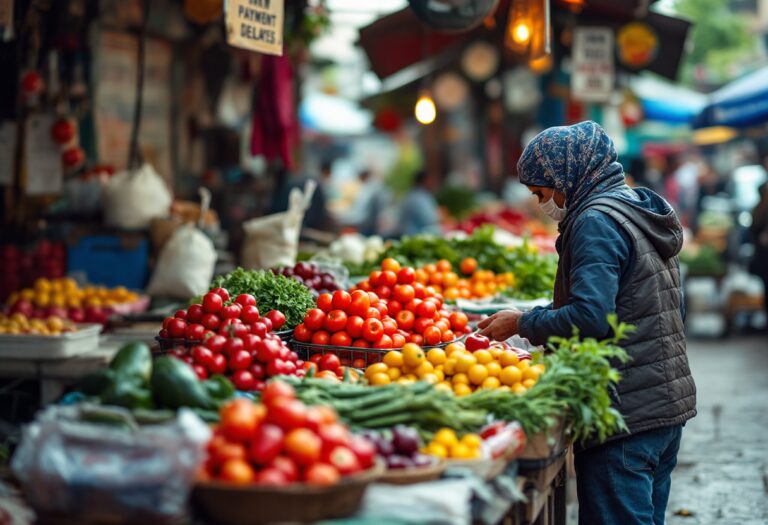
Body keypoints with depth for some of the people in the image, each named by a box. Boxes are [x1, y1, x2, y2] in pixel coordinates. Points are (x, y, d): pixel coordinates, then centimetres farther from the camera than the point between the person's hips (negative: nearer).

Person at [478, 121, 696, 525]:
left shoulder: (597, 222, -14)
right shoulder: (643, 212, 16)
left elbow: (589, 318, -25)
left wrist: (522, 323, -10)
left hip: (626, 414, -10)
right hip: (669, 403, 10)